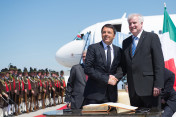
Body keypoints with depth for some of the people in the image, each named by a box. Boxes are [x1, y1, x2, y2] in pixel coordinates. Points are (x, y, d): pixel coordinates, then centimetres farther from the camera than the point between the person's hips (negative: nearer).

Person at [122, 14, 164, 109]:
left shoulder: (152, 37, 1)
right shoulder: (126, 42, 18)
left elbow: (159, 63, -6)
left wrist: (158, 85, -14)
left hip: (149, 87, -5)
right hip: (133, 90, 5)